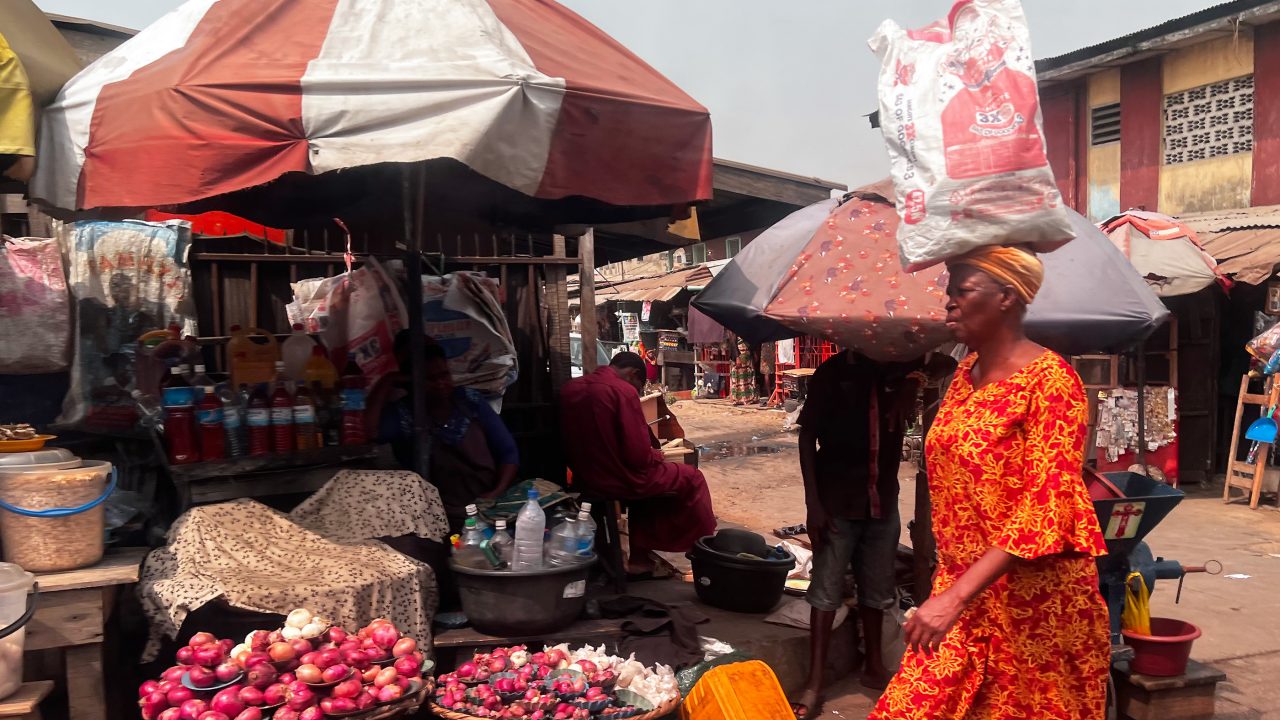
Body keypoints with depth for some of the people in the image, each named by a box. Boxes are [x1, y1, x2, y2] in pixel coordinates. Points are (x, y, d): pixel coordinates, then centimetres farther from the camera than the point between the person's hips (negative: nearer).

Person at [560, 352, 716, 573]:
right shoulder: (623, 391, -19)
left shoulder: (570, 388, 3)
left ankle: (639, 555, 31)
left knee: (650, 474, 32)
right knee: (692, 478, 13)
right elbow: (639, 456, -21)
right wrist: (656, 455, 2)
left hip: (586, 478, 7)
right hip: (621, 479, -7)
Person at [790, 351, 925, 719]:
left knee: (877, 587, 15)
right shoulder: (832, 372, -7)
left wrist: (913, 383, -7)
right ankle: (814, 683, 5)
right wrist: (813, 502, -12)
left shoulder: (899, 367, 2)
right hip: (838, 500, -4)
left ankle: (873, 665, 34)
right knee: (827, 588, -1)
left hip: (884, 498, 4)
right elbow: (807, 437, -6)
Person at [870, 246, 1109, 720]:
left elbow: (1044, 508, -22)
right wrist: (950, 586, 15)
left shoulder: (1049, 380, -15)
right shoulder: (966, 374, 8)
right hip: (962, 589, 7)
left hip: (1033, 599, -7)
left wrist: (957, 595, -28)